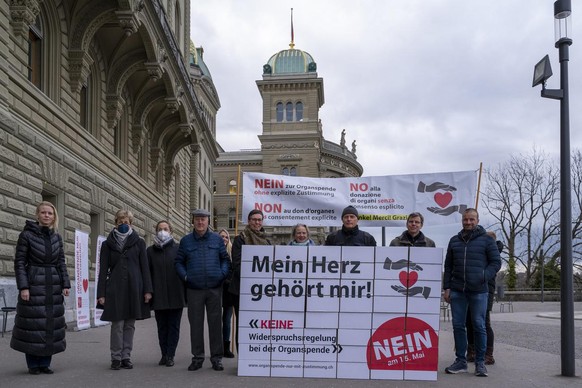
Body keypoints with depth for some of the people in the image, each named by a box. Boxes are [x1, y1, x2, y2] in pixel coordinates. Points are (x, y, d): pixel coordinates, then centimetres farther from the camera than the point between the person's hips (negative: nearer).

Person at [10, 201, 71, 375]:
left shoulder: (57, 237, 9)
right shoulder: (27, 234, -4)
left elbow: (61, 262, 11)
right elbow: (19, 262, -6)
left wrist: (66, 284, 3)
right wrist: (23, 286, -14)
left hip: (53, 286, 4)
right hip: (33, 284, -4)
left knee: (51, 323, 5)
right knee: (32, 324, -1)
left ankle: (45, 363, 14)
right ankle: (32, 364, 11)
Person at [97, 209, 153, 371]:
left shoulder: (138, 242, 8)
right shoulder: (108, 244, 8)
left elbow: (145, 267, 5)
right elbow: (103, 270, 6)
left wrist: (147, 290, -2)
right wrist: (101, 294, -1)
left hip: (134, 288, 1)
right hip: (115, 289, -1)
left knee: (130, 324, 5)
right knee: (117, 324, -5)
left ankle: (126, 356, 13)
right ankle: (116, 358, 6)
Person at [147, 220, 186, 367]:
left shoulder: (178, 249, 3)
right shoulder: (150, 251, 8)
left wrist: (185, 293, -3)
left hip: (175, 295, -2)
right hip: (158, 296, 2)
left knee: (174, 326, 2)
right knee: (162, 326, 8)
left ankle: (170, 355, 7)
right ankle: (164, 354, 17)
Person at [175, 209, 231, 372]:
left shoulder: (217, 239, 6)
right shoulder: (185, 241, 7)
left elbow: (225, 259, 9)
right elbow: (179, 261, 10)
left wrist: (223, 274, -6)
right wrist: (185, 276, -4)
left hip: (215, 289, 0)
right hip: (194, 290, 0)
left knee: (215, 323, 4)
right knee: (195, 324, 6)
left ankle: (216, 358, 13)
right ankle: (197, 357, 17)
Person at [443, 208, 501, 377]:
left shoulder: (487, 240, 4)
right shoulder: (454, 240, 14)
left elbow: (496, 262, 1)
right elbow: (448, 266, 15)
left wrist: (484, 277, -15)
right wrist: (447, 287, 7)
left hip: (478, 291, -3)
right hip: (457, 291, 3)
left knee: (479, 326, 1)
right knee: (458, 325, 5)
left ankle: (480, 362, 11)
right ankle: (460, 361, 14)